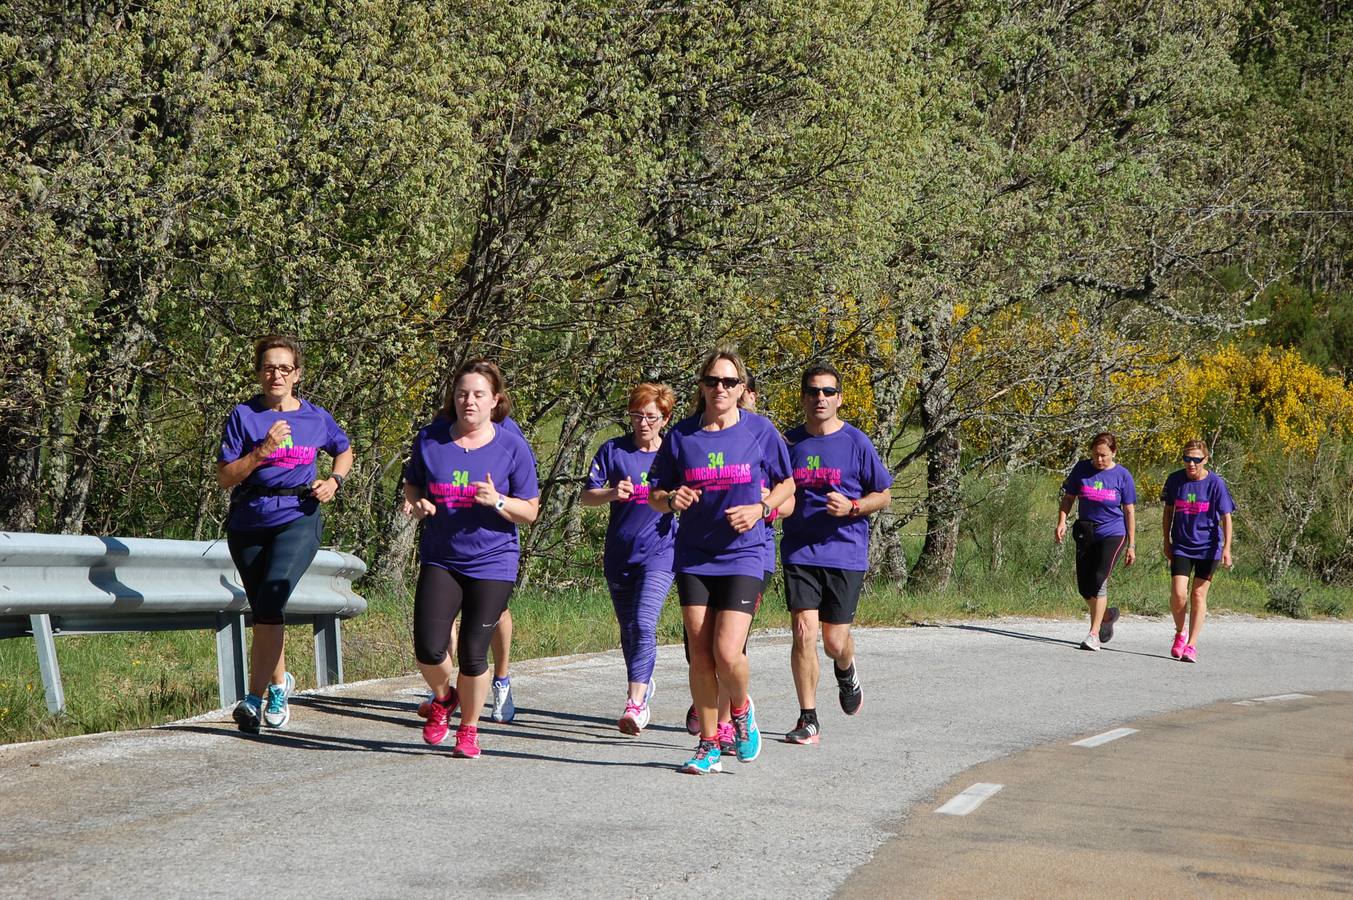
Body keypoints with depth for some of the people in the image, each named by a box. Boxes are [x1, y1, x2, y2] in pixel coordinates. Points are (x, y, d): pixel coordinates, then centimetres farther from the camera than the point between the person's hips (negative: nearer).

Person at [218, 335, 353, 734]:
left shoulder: (316, 418, 4)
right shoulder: (243, 416, 0)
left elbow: (344, 451, 25)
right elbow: (225, 476, -6)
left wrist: (333, 481, 6)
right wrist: (262, 452, -19)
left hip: (298, 520, -2)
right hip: (247, 524, 2)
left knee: (269, 603, -21)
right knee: (264, 611, 13)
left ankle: (255, 698, -20)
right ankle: (279, 683, 39)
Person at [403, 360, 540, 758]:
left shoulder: (512, 447, -4)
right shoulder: (430, 439, 1)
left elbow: (530, 512, 0)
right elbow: (412, 486, 15)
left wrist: (497, 501, -19)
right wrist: (418, 505, -7)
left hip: (492, 563, -2)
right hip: (439, 559, 2)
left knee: (473, 653, -2)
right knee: (428, 649, -10)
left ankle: (469, 728, 21)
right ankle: (442, 697, 24)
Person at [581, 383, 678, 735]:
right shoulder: (614, 450, 2)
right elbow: (587, 496, -1)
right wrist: (613, 493, -21)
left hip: (659, 552, -3)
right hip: (619, 555, 3)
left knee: (644, 624, -20)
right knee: (628, 630, 15)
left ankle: (635, 706, -26)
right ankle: (644, 685, 40)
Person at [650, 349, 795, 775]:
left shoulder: (760, 431, -2)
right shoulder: (681, 435, 1)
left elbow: (786, 484, 10)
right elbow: (654, 493, 8)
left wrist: (760, 509, -9)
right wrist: (670, 499, -14)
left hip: (742, 555, -2)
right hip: (693, 558, 2)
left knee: (727, 655, -14)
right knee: (700, 655, 2)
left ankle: (742, 710, 18)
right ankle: (708, 744, 16)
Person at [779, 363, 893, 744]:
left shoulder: (856, 442, -2)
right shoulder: (790, 443, 6)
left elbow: (884, 495, 5)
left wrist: (852, 507, -13)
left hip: (846, 552, -2)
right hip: (799, 552, 2)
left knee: (834, 641, 1)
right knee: (804, 633, -10)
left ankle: (846, 671, 39)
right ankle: (808, 719, 0)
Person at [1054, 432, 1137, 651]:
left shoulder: (1122, 475, -5)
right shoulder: (1081, 469, 0)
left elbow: (1129, 511, -1)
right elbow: (1068, 498, 8)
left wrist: (1131, 545, -1)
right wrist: (1062, 522, -8)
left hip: (1113, 534, -4)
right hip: (1085, 533, 4)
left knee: (1099, 579, -18)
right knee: (1084, 587, 4)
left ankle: (1094, 634, -13)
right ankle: (1107, 615, 33)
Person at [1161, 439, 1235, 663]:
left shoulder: (1215, 483, -10)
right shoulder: (1175, 480, -3)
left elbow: (1226, 517, -8)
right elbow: (1168, 511, 11)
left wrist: (1227, 548, -16)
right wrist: (1167, 541, 12)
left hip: (1208, 547, -2)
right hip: (1181, 546, 2)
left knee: (1198, 595, -1)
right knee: (1178, 594, -9)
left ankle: (1191, 645, 7)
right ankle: (1180, 632, 19)